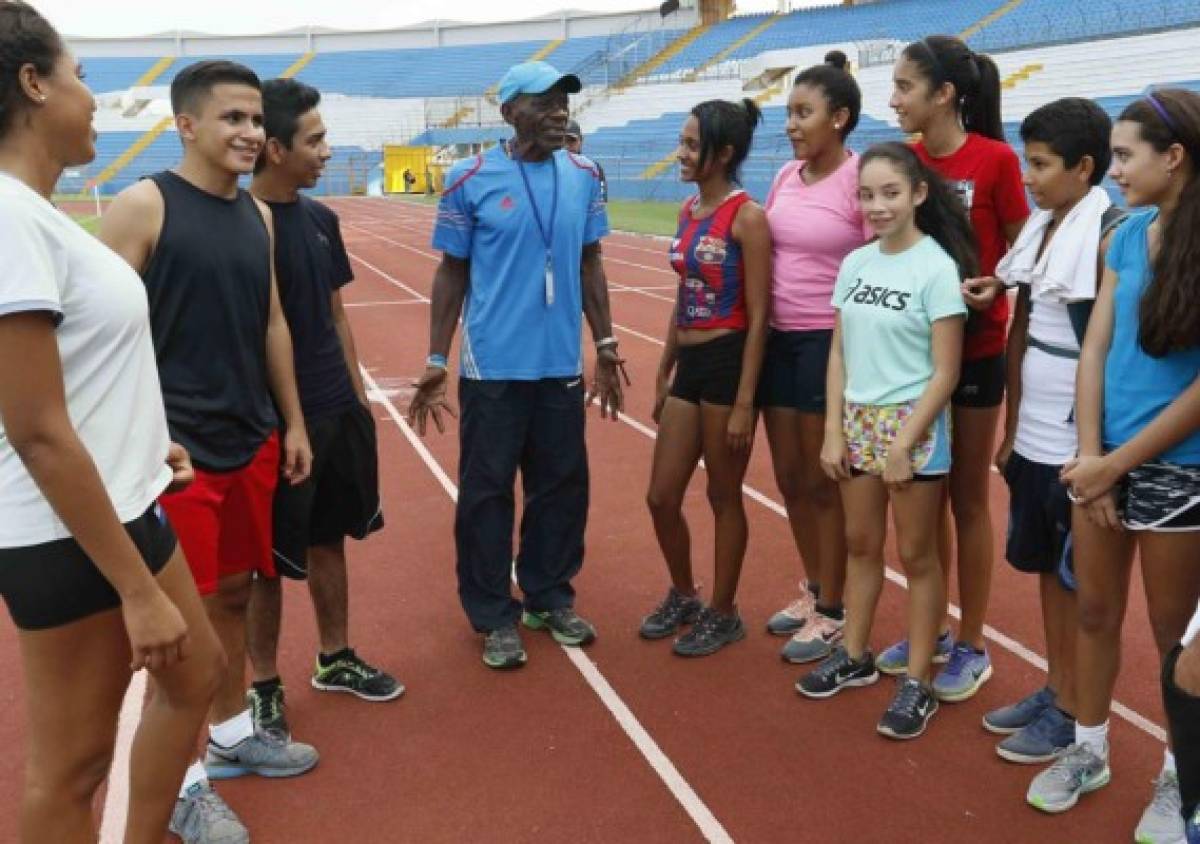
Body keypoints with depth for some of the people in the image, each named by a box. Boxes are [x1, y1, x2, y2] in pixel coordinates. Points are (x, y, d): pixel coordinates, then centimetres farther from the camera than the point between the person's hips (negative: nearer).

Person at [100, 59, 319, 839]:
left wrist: (292, 424, 15)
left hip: (252, 442, 7)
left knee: (235, 593, 17)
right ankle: (178, 779, 19)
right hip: (178, 449, -6)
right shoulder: (142, 206, -10)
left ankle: (232, 733, 36)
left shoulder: (258, 214, 10)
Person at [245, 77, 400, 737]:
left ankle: (336, 660, 35)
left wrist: (358, 397, 14)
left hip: (337, 412, 7)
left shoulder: (321, 219, 8)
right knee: (269, 561, 6)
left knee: (330, 538, 18)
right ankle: (264, 687, 23)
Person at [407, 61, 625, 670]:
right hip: (493, 367, -4)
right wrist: (435, 361, -3)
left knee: (563, 484, 12)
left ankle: (549, 597, 32)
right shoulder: (471, 179, -6)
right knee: (487, 491, 4)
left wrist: (605, 345, 14)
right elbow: (452, 273, -1)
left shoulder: (584, 176, 5)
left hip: (562, 365, 4)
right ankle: (494, 616, 20)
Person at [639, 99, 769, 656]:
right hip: (689, 365, 7)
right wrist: (663, 375, 17)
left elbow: (757, 315, -14)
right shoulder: (688, 211, 11)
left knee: (724, 497, 7)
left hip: (728, 362, -7)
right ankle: (683, 596, 35)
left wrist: (744, 402, -16)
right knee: (661, 497, 11)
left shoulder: (747, 216, -12)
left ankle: (722, 615, 25)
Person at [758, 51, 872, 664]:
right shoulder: (786, 176, 8)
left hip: (831, 344, -7)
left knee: (823, 482, 5)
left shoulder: (860, 179, -13)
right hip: (779, 340, 7)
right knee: (790, 476, 15)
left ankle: (832, 612, 23)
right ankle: (813, 590, 36)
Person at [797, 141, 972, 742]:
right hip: (858, 422, 5)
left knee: (916, 556, 6)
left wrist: (904, 444, -16)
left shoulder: (937, 268, -12)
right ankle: (854, 656, 32)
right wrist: (833, 431, 1)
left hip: (914, 427, -5)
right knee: (860, 544, 16)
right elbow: (839, 354, 7)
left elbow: (945, 372, -13)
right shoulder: (855, 263, 4)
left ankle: (917, 684, 18)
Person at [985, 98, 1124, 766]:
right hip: (1032, 439, 7)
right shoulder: (1040, 230, 8)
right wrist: (1010, 430, 13)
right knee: (1046, 570, 17)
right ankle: (1055, 691, 32)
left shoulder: (1111, 237, -14)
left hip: (1076, 446, -7)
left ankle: (1076, 713, 21)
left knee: (1077, 582, 6)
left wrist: (1088, 450, -17)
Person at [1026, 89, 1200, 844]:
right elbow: (1095, 349, 3)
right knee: (1096, 611, 15)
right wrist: (1089, 453, -6)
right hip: (1104, 458, 5)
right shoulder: (1130, 235, 3)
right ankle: (1088, 750, 34)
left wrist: (1118, 462, -13)